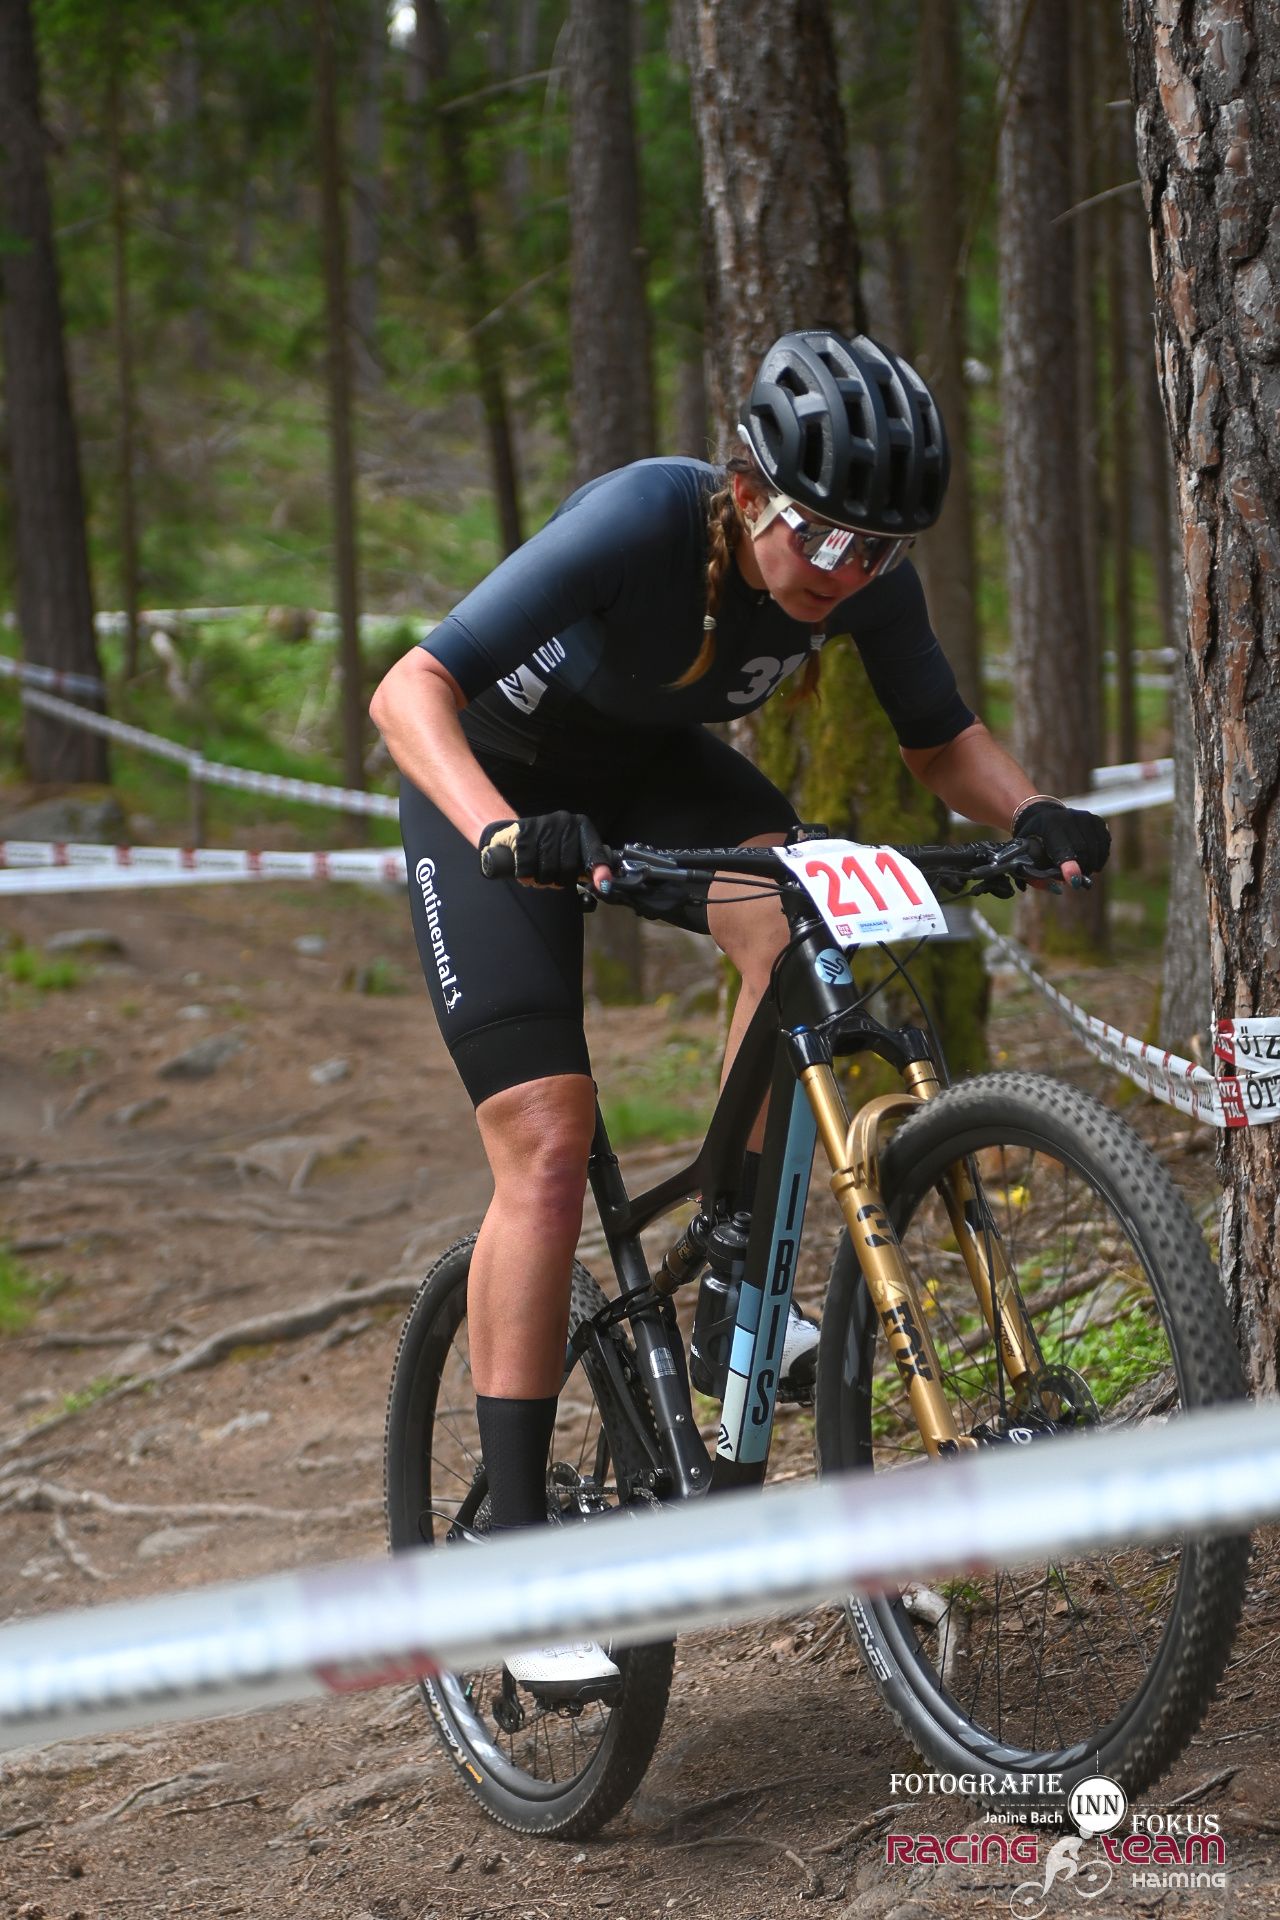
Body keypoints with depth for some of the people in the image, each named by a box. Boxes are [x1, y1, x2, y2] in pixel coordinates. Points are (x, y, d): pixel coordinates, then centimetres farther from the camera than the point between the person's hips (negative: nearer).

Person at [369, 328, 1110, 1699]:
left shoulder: (868, 575, -20)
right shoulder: (644, 519, -35)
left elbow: (939, 740, -5)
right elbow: (410, 690, -39)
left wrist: (1031, 814, -26)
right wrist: (503, 833, -57)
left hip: (658, 765, 5)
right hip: (501, 775, -4)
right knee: (547, 1144, -15)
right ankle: (514, 1545, -11)